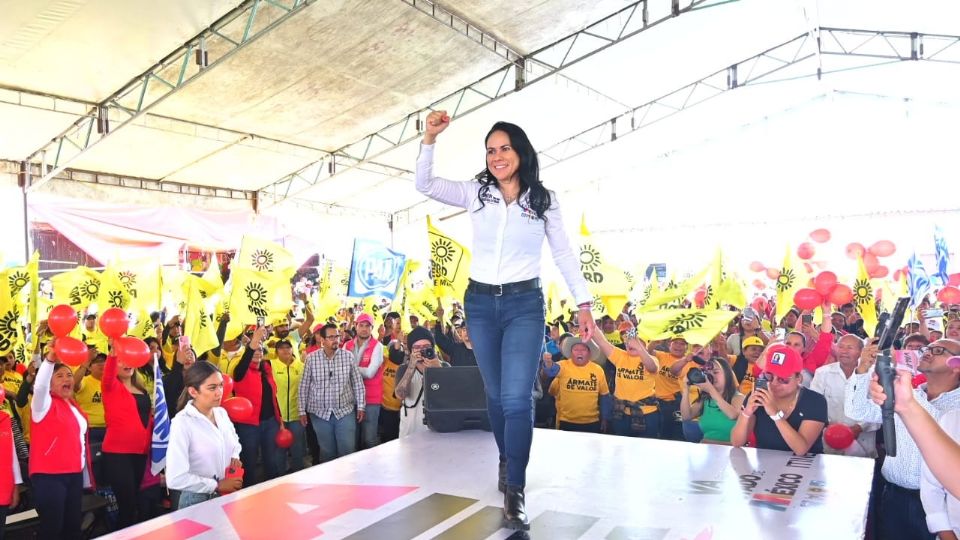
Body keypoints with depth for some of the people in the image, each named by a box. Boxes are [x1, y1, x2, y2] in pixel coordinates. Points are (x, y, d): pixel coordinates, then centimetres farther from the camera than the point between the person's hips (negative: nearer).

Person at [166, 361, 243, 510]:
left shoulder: (222, 413, 0)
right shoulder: (182, 423, -19)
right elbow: (175, 479, -24)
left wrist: (234, 457, -2)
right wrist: (217, 486, -19)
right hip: (197, 501, -6)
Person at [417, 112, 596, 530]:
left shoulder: (544, 200, 1)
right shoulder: (476, 193, 3)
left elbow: (564, 254, 3)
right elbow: (425, 185, -1)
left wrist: (584, 303, -2)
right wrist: (430, 140, -15)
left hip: (524, 304, -2)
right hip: (480, 303, 2)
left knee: (517, 398, -11)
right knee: (496, 395, 13)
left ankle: (515, 492, -2)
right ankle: (507, 465, 33)